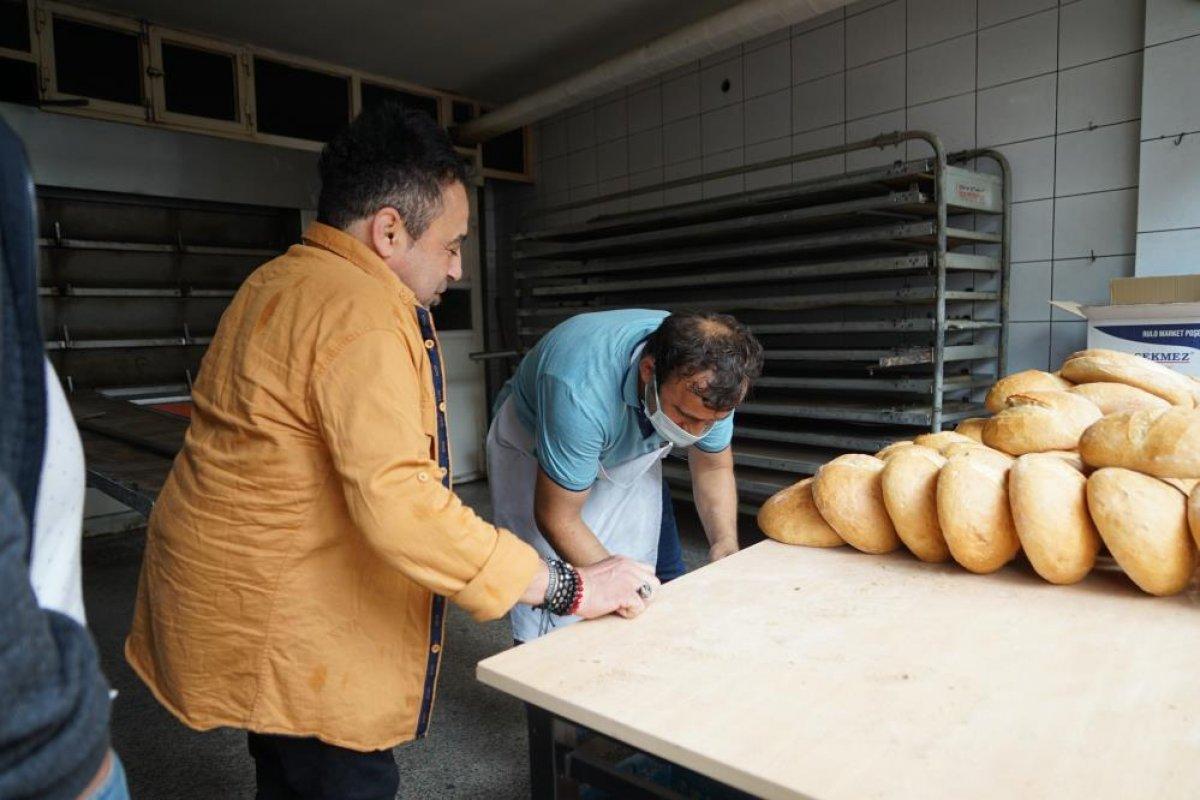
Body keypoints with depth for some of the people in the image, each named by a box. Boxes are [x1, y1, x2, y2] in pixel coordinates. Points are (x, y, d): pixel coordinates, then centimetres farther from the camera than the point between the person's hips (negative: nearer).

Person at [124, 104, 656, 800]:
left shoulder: (280, 283, 9)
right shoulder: (359, 312, -24)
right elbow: (398, 504, -33)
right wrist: (568, 588, -28)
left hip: (233, 590, 10)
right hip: (276, 626, -10)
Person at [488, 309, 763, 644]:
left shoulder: (708, 381, -25)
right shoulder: (583, 391, -42)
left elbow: (713, 468, -5)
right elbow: (557, 519, -29)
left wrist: (727, 552, -20)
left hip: (631, 451, 4)